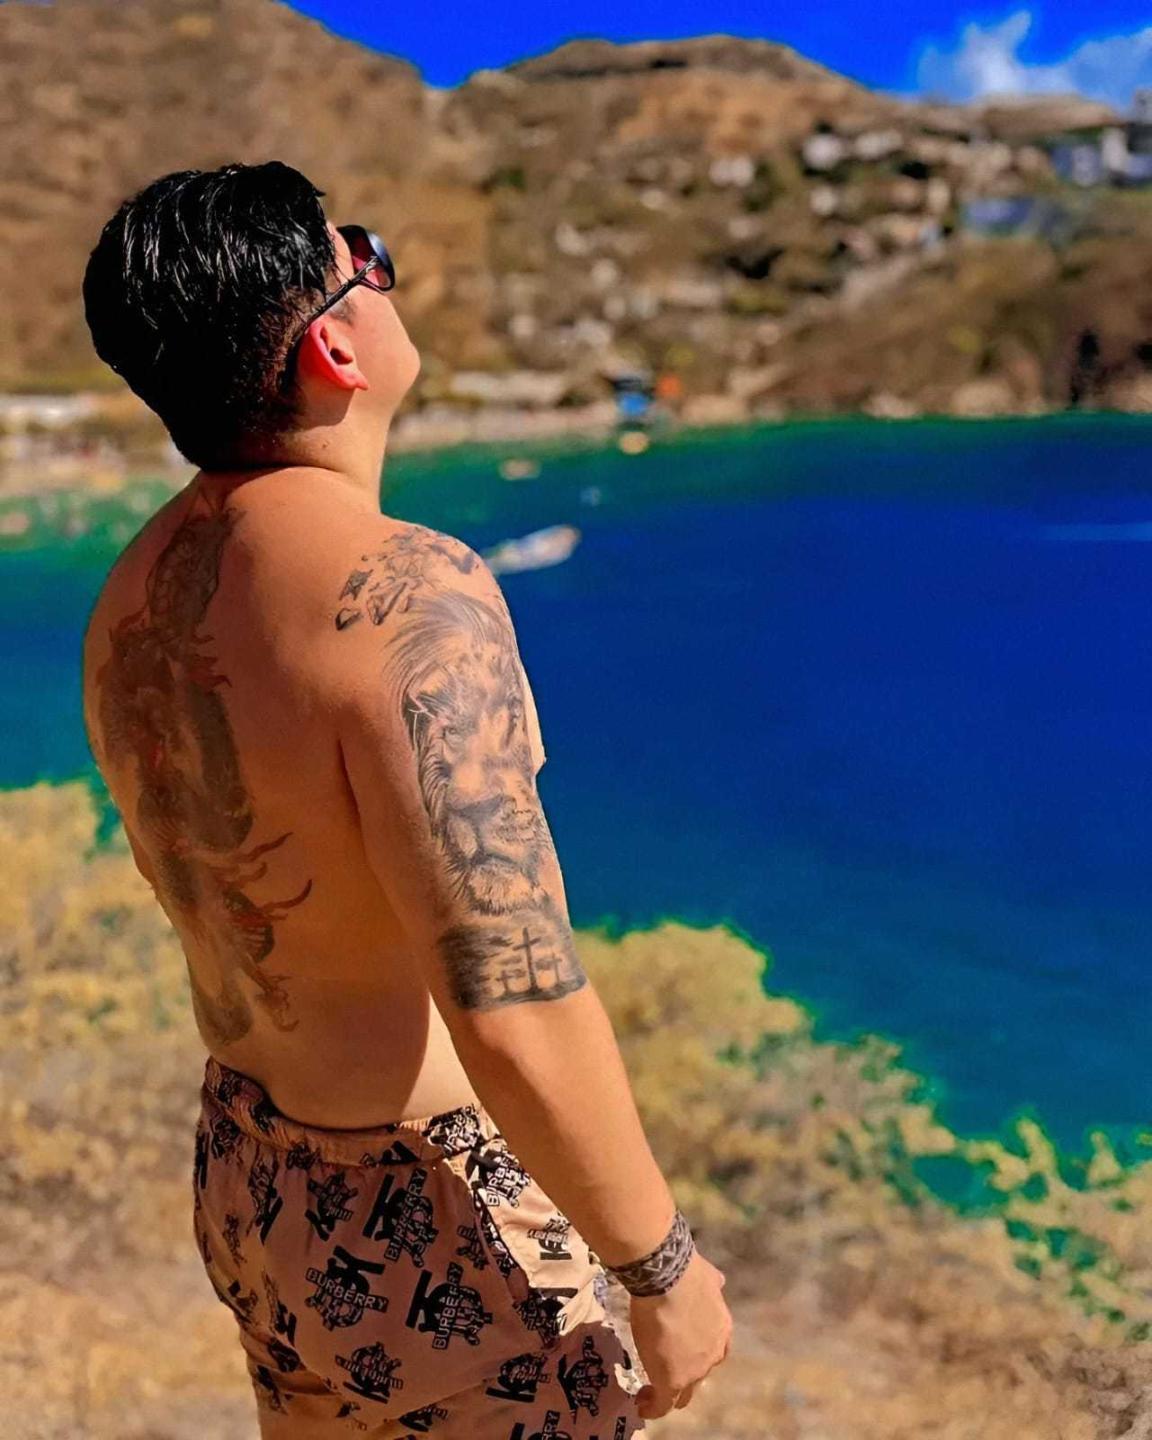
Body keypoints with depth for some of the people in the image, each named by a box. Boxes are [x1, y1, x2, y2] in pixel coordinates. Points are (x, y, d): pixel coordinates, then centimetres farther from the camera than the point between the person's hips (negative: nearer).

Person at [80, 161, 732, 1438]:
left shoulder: (139, 595, -2)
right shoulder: (402, 596, -29)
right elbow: (517, 1018, -31)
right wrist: (663, 1269, -16)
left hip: (248, 1182, 8)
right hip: (440, 1232, -7)